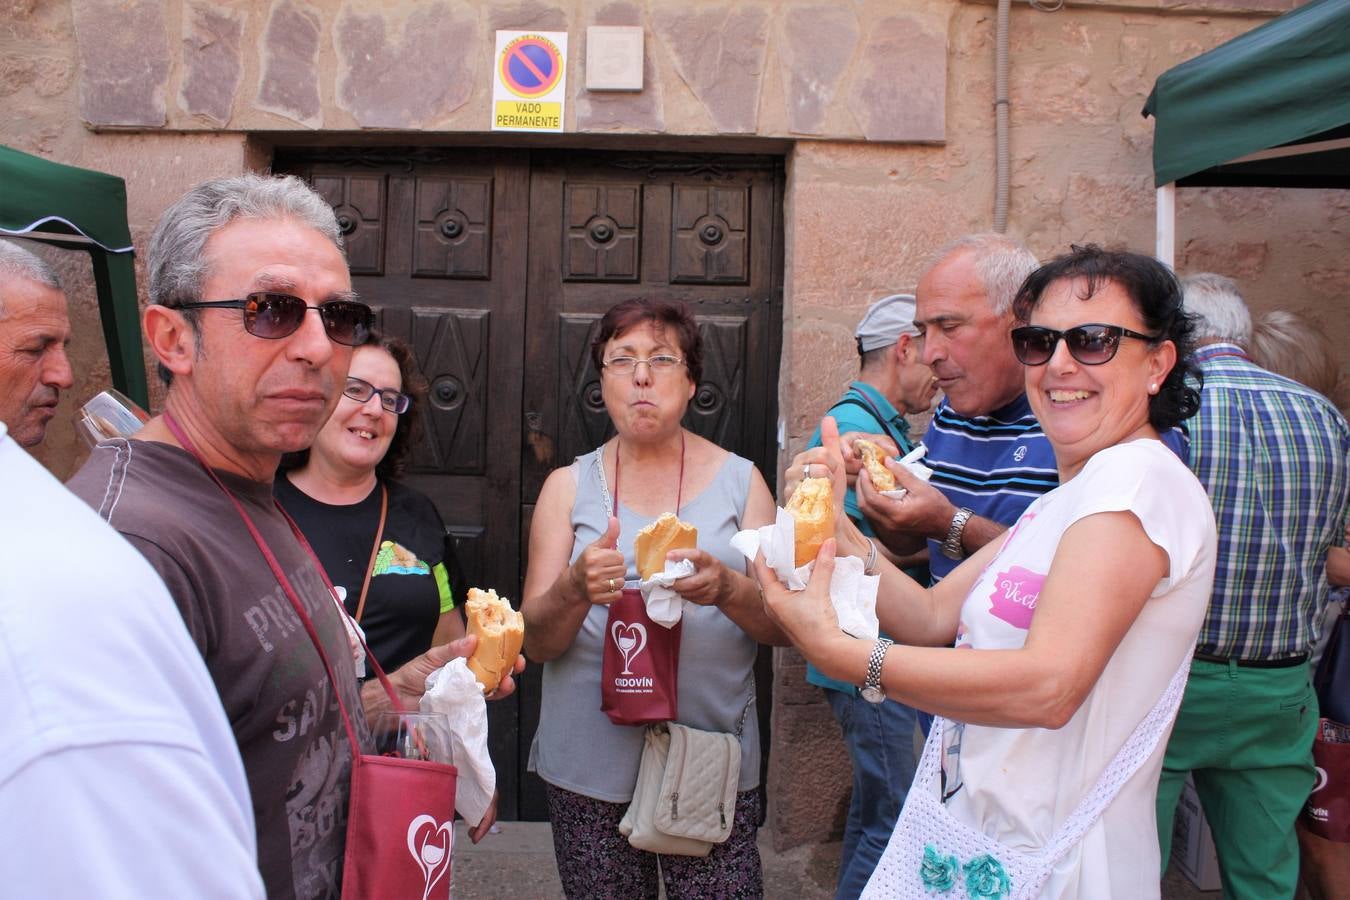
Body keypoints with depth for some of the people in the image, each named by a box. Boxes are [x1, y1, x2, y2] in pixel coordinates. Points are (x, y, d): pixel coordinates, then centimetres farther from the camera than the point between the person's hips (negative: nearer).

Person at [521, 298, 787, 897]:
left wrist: (726, 589, -21)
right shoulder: (568, 486, 4)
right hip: (590, 764, 1)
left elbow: (786, 627, 0)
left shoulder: (739, 480, 4)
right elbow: (536, 643, -1)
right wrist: (576, 589, -22)